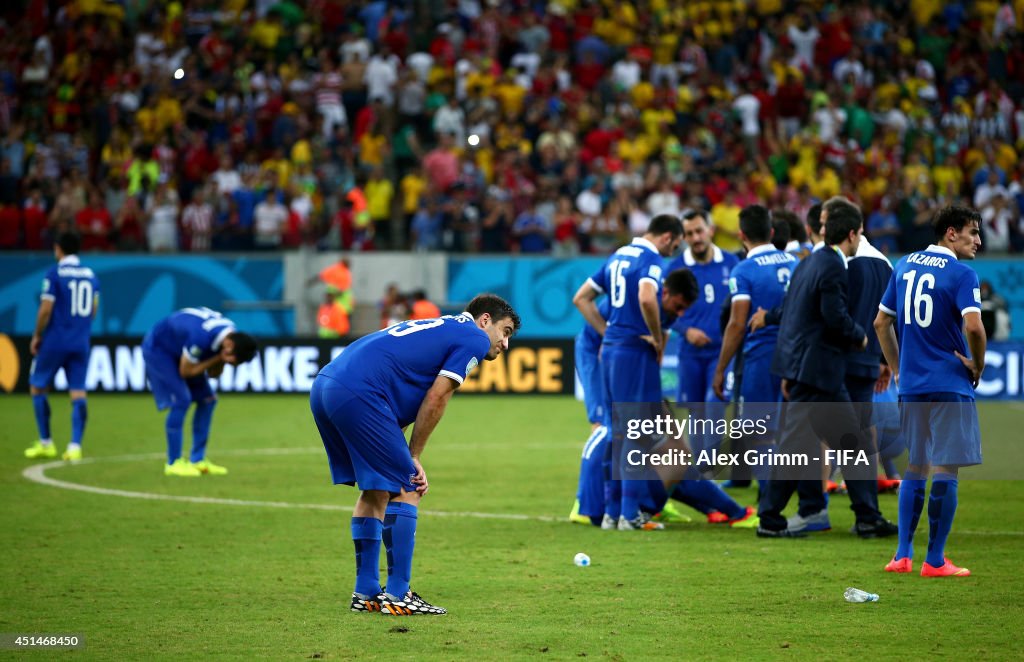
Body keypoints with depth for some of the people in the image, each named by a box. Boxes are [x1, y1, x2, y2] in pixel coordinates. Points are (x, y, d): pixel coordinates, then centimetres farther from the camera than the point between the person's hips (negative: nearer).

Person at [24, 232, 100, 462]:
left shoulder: (54, 274, -9)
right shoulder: (91, 275, 8)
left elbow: (46, 309, -13)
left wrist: (37, 336, 0)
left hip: (55, 341, -4)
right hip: (81, 343, 4)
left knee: (37, 387, 11)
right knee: (78, 393, 2)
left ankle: (46, 443, 10)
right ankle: (75, 446, -6)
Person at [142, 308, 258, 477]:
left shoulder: (230, 335, -14)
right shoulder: (201, 337, -40)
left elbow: (213, 374, -3)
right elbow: (185, 372, -26)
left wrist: (221, 361, -25)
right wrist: (217, 358, -28)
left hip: (178, 351, 9)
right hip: (158, 349, -9)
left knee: (207, 400, 2)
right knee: (181, 400, -19)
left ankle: (197, 460, 8)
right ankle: (174, 463, -12)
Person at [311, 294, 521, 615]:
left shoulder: (439, 328, 30)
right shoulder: (475, 339, 5)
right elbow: (435, 399, -2)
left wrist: (408, 460, 16)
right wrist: (413, 457, 7)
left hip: (324, 386, 9)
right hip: (358, 393, -9)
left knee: (375, 491, 19)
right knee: (405, 490, -1)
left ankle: (365, 593, 20)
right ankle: (397, 596, -1)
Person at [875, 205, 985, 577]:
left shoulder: (905, 266, 11)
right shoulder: (961, 274, -10)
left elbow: (881, 323, 15)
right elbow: (973, 326, -23)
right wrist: (977, 365, -7)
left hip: (911, 386, 6)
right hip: (950, 386, -6)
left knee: (914, 469, 14)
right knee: (945, 470, -1)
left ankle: (903, 554, 11)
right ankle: (935, 561, 0)